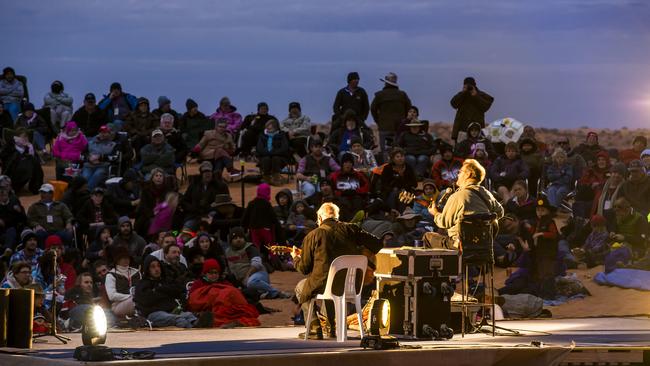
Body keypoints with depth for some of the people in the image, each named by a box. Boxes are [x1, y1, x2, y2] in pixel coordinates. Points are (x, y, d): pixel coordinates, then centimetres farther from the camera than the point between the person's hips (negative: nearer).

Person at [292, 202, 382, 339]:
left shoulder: (313, 236, -5)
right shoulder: (351, 229, 1)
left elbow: (304, 269, 0)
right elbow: (377, 243, -1)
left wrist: (296, 258, 22)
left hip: (322, 284, -4)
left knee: (300, 288, 30)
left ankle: (314, 328, 17)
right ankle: (334, 327, 36)